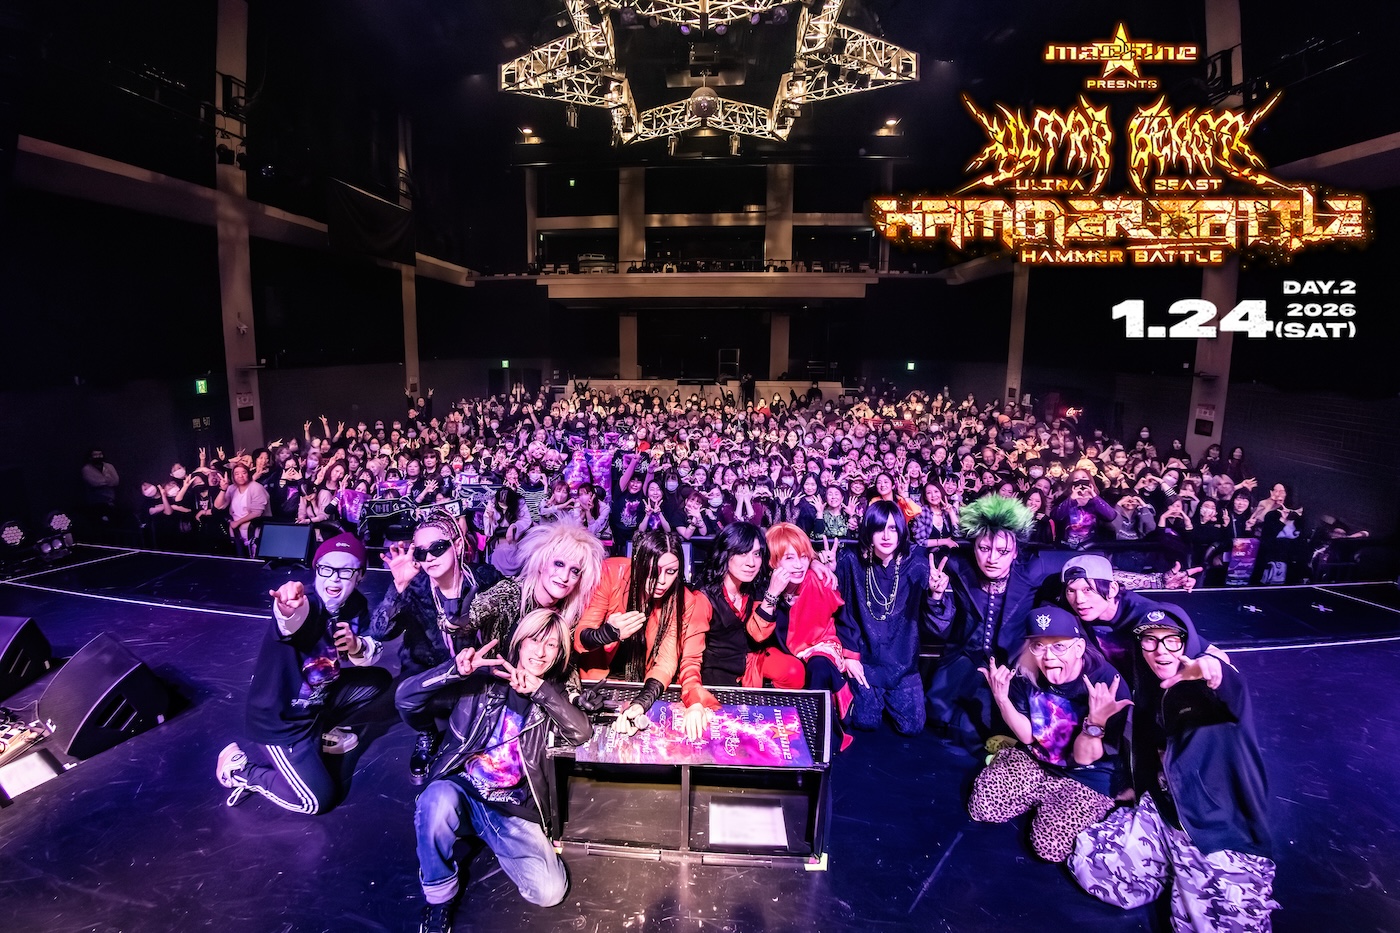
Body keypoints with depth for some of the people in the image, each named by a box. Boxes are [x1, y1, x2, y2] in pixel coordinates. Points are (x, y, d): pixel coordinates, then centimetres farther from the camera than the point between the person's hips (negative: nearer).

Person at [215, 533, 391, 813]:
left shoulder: (357, 605, -9)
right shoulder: (307, 608, -30)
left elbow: (369, 654, 0)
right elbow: (291, 619, -55)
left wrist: (357, 647, -23)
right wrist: (287, 608, -79)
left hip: (318, 698, 7)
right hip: (279, 716, -7)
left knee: (378, 680, 10)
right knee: (317, 799, -8)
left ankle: (320, 731, 24)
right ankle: (240, 766, 10)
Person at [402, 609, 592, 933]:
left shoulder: (552, 695, 7)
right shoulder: (484, 677, -3)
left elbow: (582, 733, -14)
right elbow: (407, 697, -11)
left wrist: (540, 689, -24)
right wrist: (456, 669, -30)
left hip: (513, 809, 2)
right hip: (463, 791, -1)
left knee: (549, 892, -15)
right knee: (439, 798, -36)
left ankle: (490, 837, 14)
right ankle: (440, 896, -8)